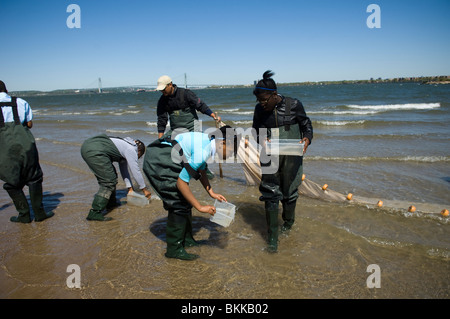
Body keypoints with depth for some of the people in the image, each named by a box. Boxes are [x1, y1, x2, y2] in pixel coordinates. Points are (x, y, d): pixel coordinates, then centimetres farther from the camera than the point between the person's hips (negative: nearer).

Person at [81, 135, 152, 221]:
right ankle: (95, 213, -8)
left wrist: (130, 188, 36)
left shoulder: (125, 146, 29)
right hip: (95, 151, -11)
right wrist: (144, 189, 15)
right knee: (109, 182, -7)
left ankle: (111, 203, 30)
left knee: (111, 174, 21)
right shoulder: (131, 150, 3)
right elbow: (136, 171, 4)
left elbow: (124, 170, 33)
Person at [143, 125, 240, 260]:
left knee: (185, 199, 13)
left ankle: (186, 239, 25)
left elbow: (201, 171, 20)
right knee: (179, 203, -7)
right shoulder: (203, 152, -25)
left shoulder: (209, 140, 4)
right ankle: (174, 249, 4)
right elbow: (181, 182, -23)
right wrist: (200, 207, -18)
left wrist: (212, 193, 16)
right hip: (158, 162, -10)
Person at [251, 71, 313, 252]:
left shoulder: (293, 105, -8)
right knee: (270, 194, -2)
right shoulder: (259, 109, -1)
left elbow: (306, 125, 4)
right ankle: (272, 237, 9)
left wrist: (307, 139, -17)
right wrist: (262, 141, -10)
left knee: (289, 192, 12)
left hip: (291, 157, -1)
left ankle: (288, 222, 42)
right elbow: (255, 130, 12)